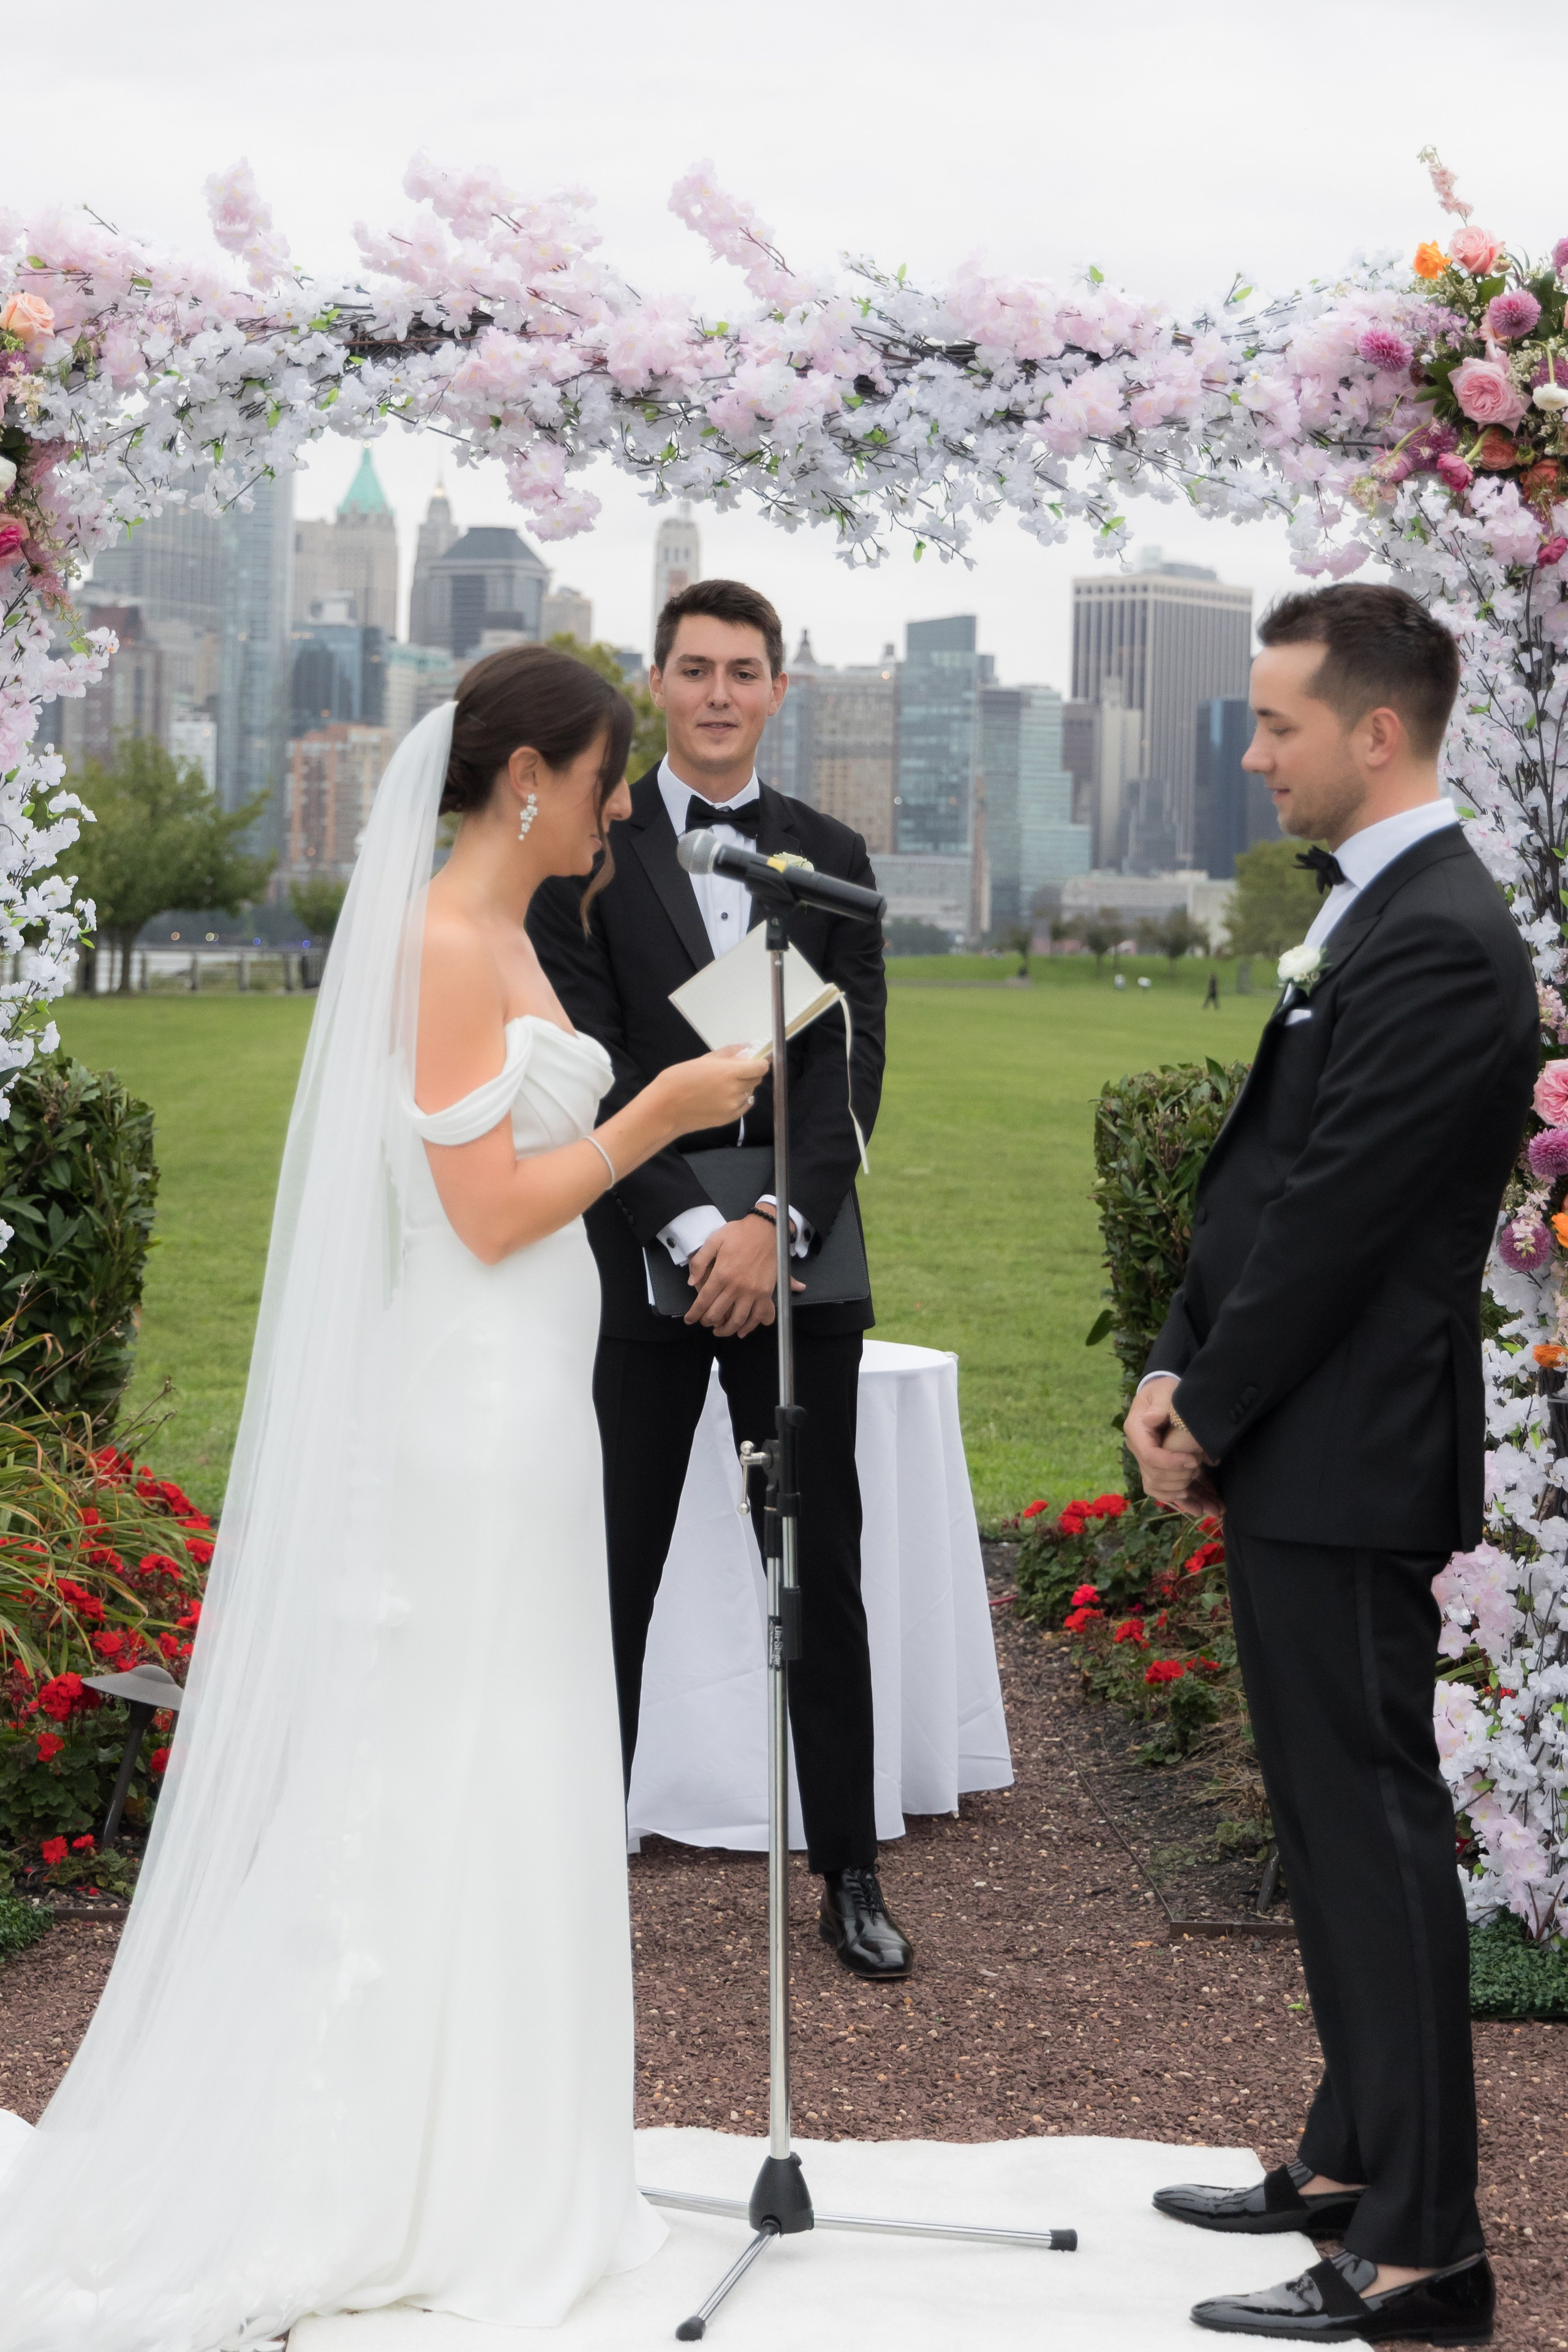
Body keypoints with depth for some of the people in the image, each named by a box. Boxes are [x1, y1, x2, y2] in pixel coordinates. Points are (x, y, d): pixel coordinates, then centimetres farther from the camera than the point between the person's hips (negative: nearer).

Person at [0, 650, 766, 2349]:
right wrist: (659, 1112, -12)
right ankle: (409, 2191, 11)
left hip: (518, 1400, 10)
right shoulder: (445, 946, -16)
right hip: (468, 1400, -10)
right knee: (436, 1776, -1)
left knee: (496, 1771, 14)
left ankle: (475, 2156, 24)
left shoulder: (499, 938, 13)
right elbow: (490, 1213, -19)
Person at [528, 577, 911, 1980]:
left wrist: (778, 1224, -14)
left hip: (796, 1263, 2)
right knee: (610, 1581, 3)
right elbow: (592, 1065, -7)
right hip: (638, 1261, -2)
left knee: (827, 1574, 7)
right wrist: (692, 1230, -15)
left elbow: (852, 1061, 0)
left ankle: (850, 1873, 17)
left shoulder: (831, 858, 9)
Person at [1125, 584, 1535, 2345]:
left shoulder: (1435, 947, -18)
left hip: (1343, 1466, -10)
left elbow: (1332, 1220, -20)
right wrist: (1176, 1369, 4)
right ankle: (1356, 2160, 30)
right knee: (1332, 1818, 17)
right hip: (1297, 1463, 10)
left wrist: (1209, 1421, -10)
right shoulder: (1368, 914, 14)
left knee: (1373, 1826, -4)